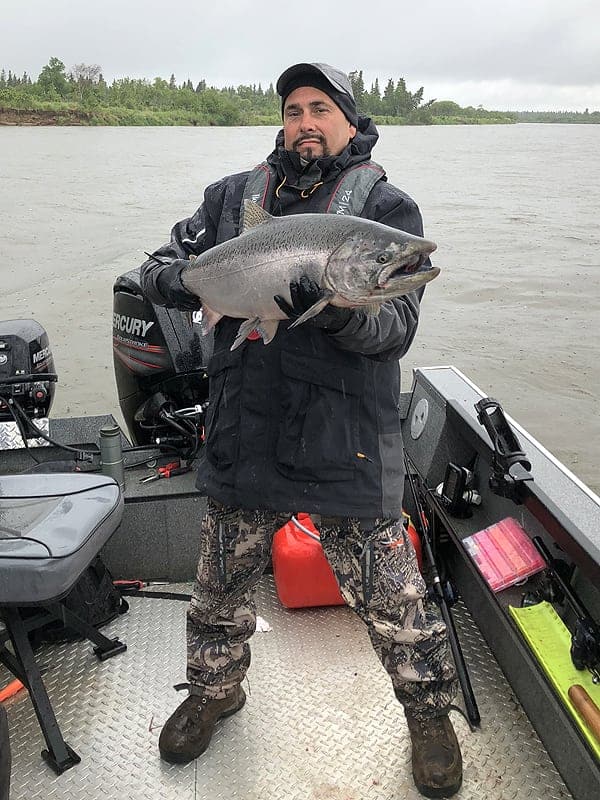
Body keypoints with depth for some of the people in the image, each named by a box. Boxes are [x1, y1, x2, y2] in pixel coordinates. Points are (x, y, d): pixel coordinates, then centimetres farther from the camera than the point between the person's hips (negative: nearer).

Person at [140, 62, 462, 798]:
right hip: (240, 437, 4)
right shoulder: (233, 196, 11)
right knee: (220, 582, 20)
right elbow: (157, 269, 10)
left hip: (346, 448, -3)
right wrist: (197, 282, -13)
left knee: (389, 597, 7)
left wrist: (334, 310, -32)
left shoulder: (386, 206, -1)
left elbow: (398, 323, -11)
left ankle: (429, 712, 36)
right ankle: (214, 690, 48)